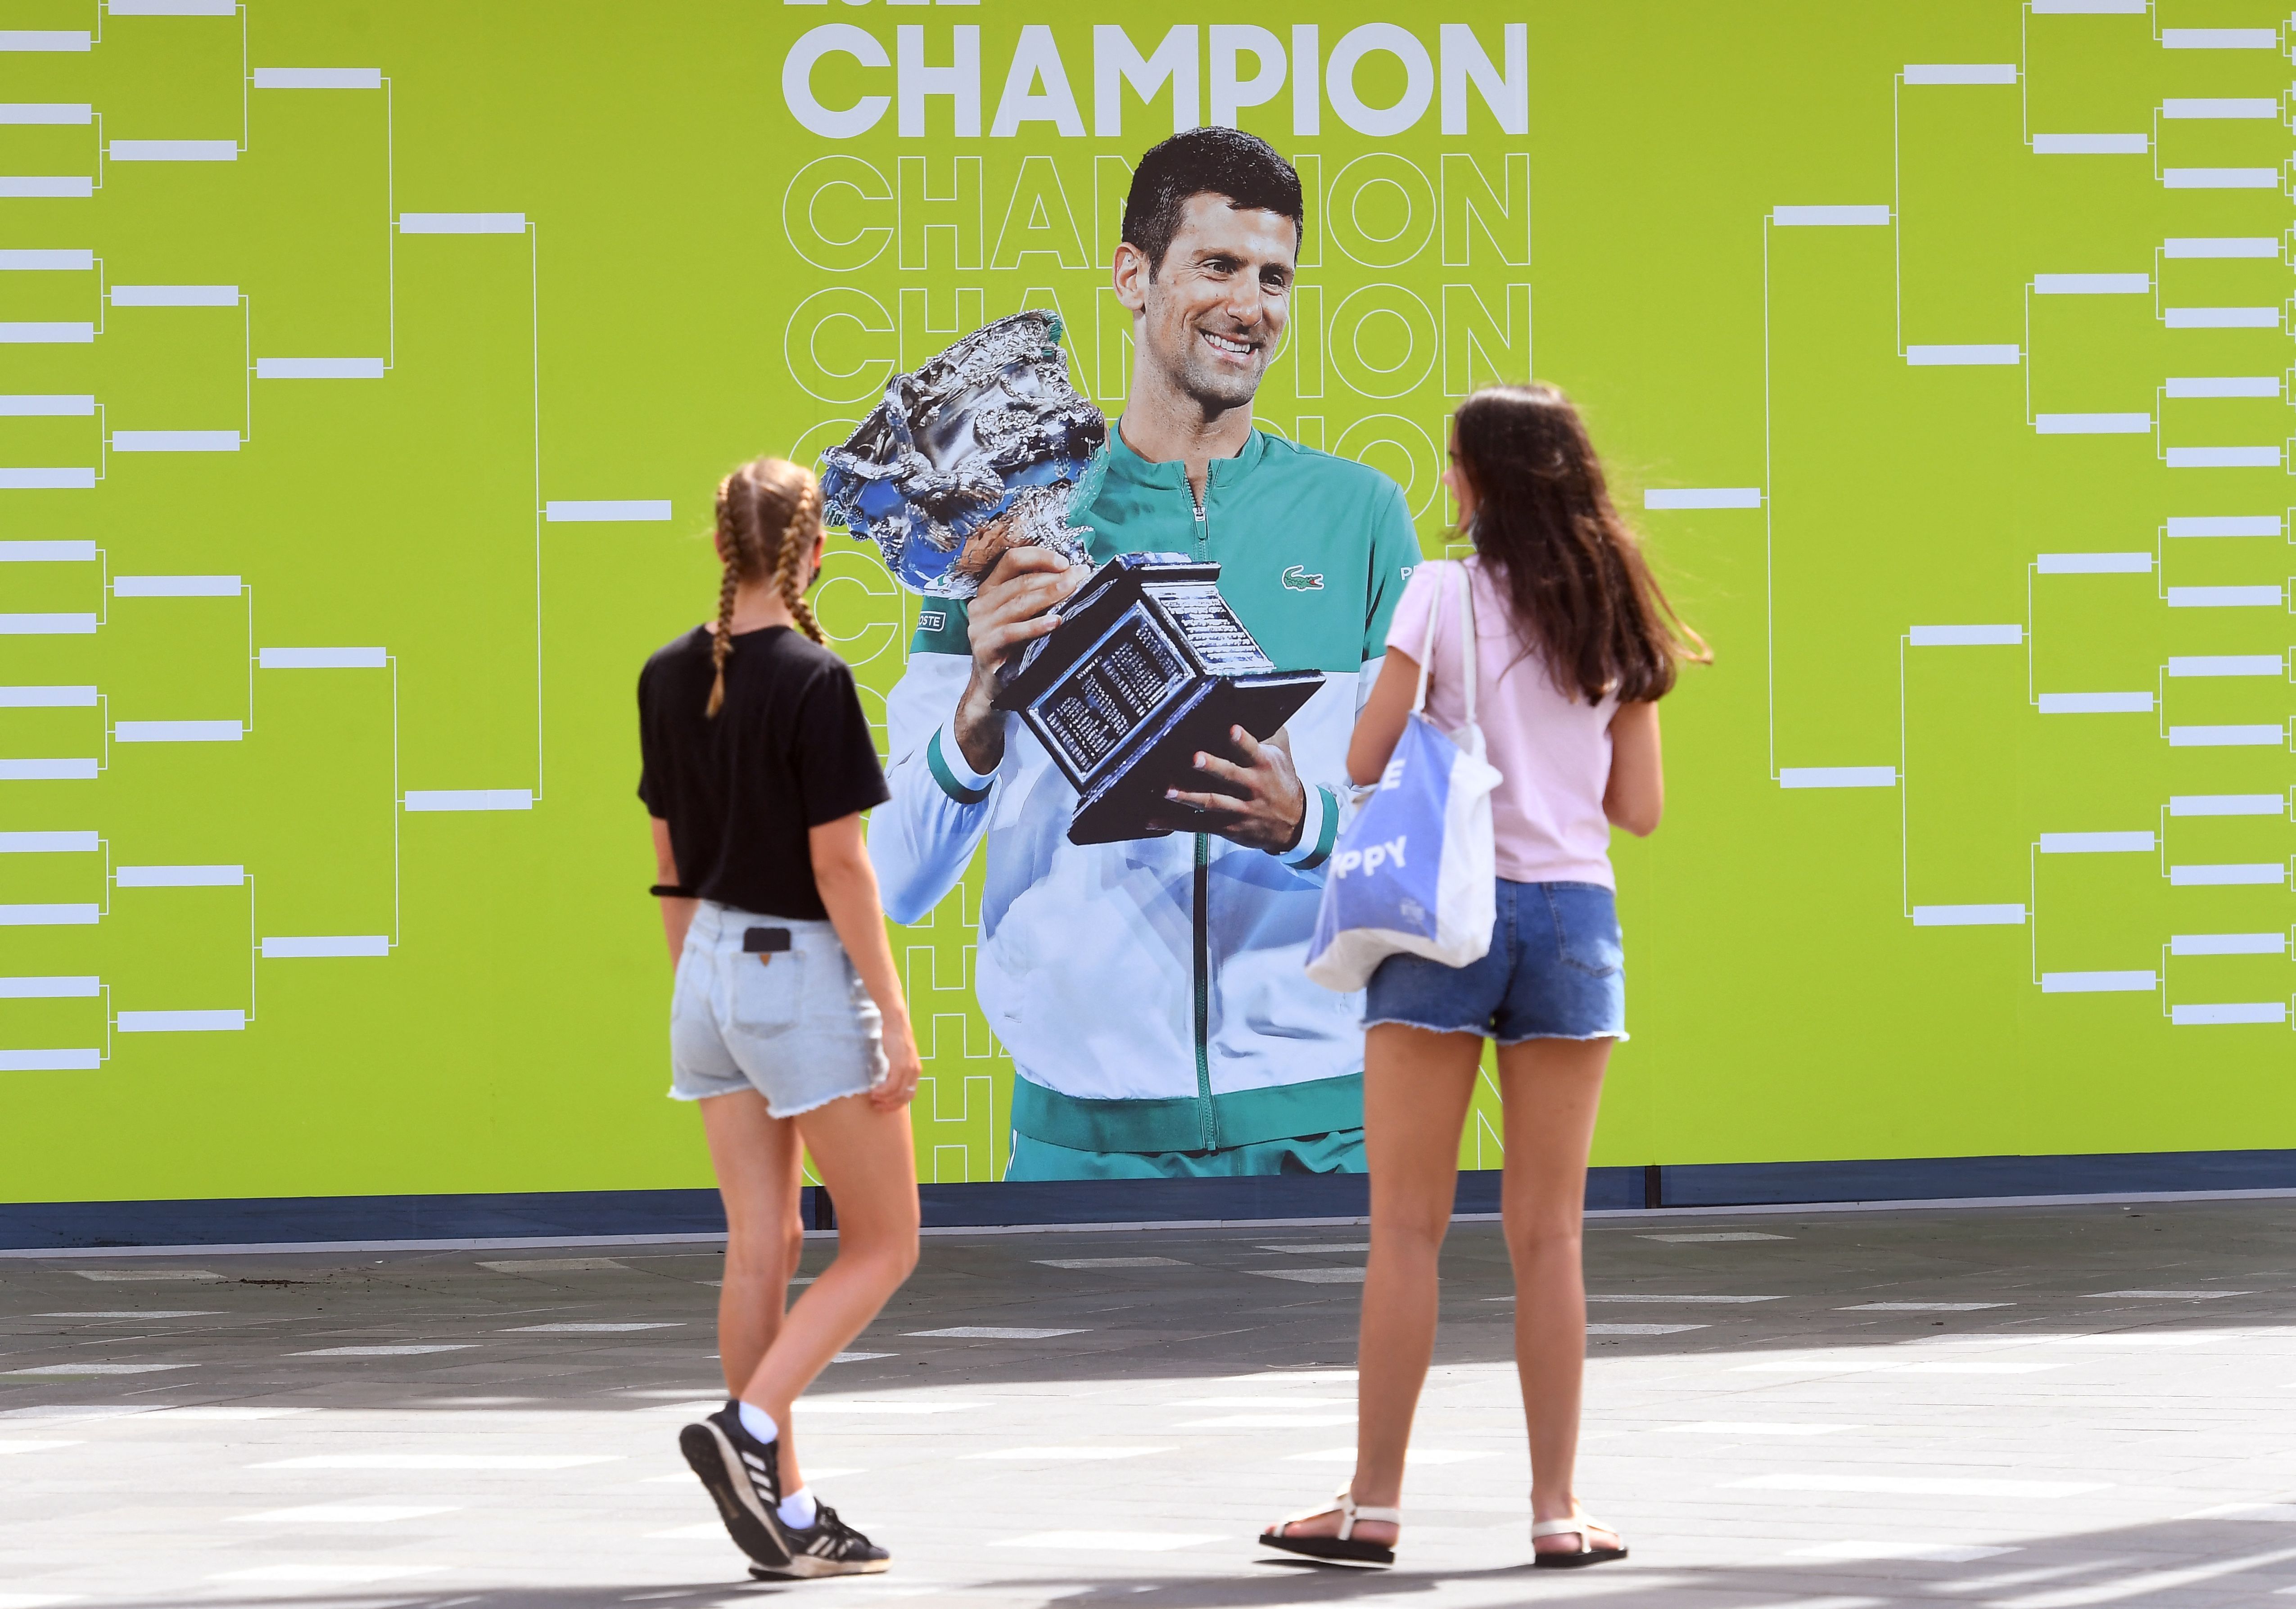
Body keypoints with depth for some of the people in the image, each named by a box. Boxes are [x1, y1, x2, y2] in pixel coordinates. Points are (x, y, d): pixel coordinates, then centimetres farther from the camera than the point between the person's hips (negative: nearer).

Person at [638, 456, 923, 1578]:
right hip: (803, 974, -7)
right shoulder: (811, 683, -16)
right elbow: (839, 866, -16)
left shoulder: (670, 678, 5)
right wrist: (893, 1016, -12)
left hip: (710, 971, 7)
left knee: (762, 1248, 9)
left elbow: (670, 858, 12)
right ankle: (747, 1428, -12)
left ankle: (785, 1514, 10)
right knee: (881, 1245, 5)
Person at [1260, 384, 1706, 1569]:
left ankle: (1374, 1504, 1)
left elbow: (1364, 765, -7)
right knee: (1548, 1236, 8)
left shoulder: (1443, 596, -6)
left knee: (1409, 1226, 1)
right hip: (1572, 914, 4)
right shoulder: (1614, 617, 7)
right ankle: (1556, 1508, 7)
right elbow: (1639, 806, 8)